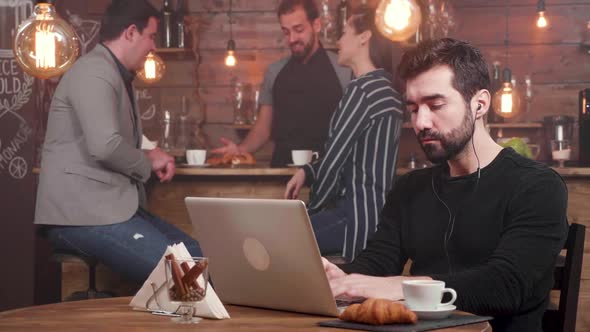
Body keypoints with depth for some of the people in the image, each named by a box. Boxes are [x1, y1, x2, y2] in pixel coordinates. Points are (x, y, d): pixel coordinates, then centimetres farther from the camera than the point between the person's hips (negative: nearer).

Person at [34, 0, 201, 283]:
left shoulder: (118, 76, 21)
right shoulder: (95, 73, -13)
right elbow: (105, 146, -25)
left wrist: (149, 157, 7)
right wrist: (148, 162, -7)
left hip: (113, 206, 10)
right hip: (82, 214, -10)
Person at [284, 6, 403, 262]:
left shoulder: (363, 89, -15)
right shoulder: (383, 87, 16)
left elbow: (334, 157, -14)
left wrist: (311, 210, 0)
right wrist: (307, 172, 8)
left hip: (360, 215, -10)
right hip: (377, 209, 10)